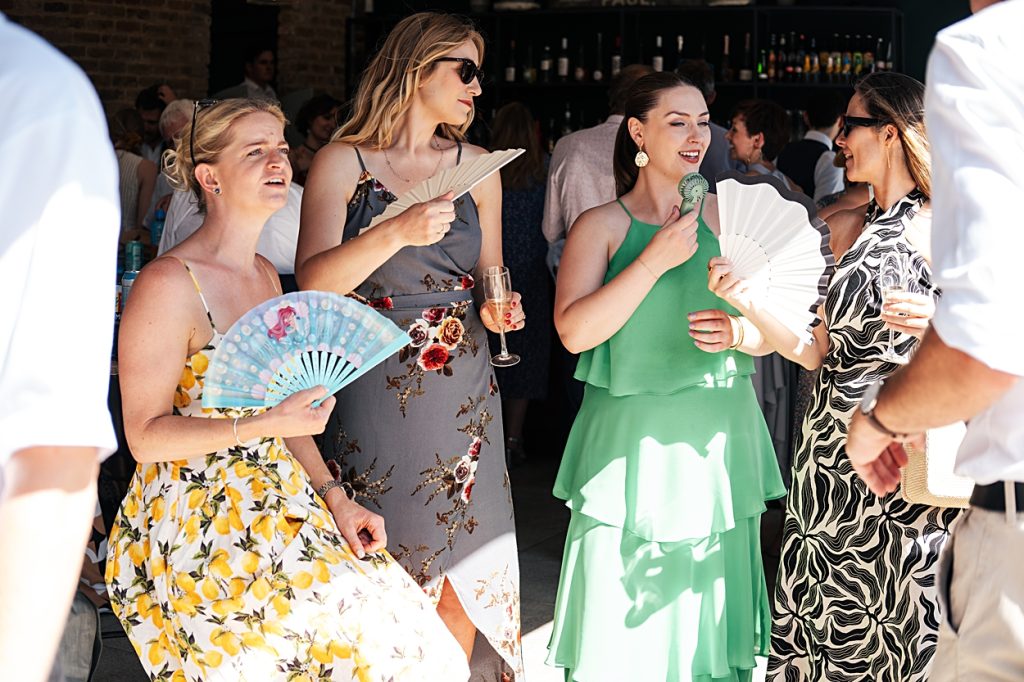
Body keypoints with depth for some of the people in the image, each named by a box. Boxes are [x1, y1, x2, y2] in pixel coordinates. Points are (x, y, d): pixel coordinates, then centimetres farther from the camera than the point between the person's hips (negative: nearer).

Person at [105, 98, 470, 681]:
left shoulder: (264, 276, 13)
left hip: (278, 502, 7)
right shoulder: (169, 284, -13)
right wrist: (267, 425, -23)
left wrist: (334, 497, 6)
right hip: (195, 522, -7)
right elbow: (146, 434, -14)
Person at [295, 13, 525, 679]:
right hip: (374, 391, -4)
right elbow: (313, 281, -16)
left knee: (464, 558, 4)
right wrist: (398, 232, -30)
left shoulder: (477, 168, 9)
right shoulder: (343, 163, -3)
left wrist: (496, 310, -4)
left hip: (463, 393, 4)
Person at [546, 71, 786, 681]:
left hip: (720, 441, 3)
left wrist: (738, 331, -11)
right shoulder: (602, 226, 0)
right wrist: (657, 259, -17)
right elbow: (575, 331, -14)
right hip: (633, 442, -3)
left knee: (708, 616, 7)